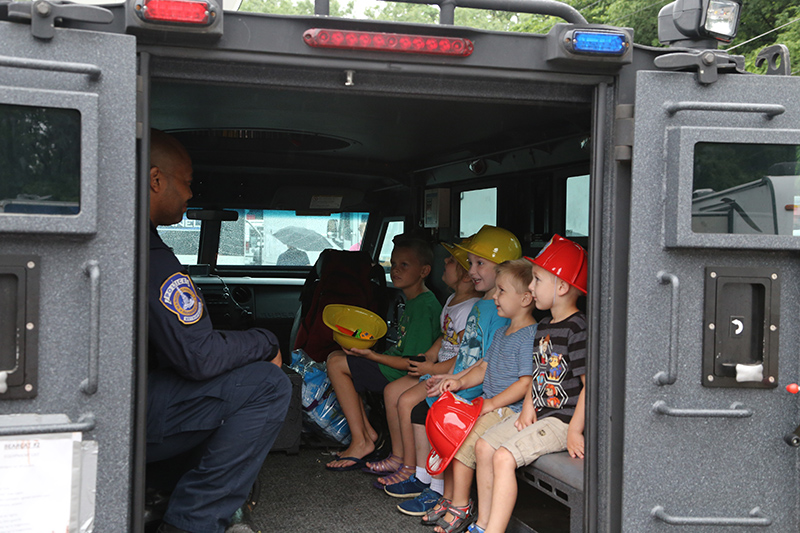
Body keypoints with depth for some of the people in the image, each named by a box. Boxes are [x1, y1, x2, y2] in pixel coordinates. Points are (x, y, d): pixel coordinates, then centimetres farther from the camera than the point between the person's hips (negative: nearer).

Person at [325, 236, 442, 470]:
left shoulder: (424, 306, -21)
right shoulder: (411, 300, 11)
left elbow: (412, 363, -23)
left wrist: (371, 355, -23)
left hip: (402, 375, -11)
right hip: (395, 364, 11)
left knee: (337, 364, -14)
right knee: (336, 356, 11)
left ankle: (361, 442, -8)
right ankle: (366, 430, 10)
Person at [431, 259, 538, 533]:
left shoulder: (530, 336, -16)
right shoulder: (501, 333, 15)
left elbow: (526, 382, -21)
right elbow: (484, 367, 20)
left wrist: (493, 403, -19)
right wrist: (461, 381, 3)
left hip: (510, 409, -9)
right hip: (488, 404, 9)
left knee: (464, 446, -18)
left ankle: (461, 508, -4)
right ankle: (449, 498, 12)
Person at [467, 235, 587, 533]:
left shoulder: (577, 329, -18)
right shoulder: (543, 327, 12)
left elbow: (590, 384, -20)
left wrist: (574, 431, -20)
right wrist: (528, 408, 4)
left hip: (563, 420, -10)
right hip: (540, 414, 10)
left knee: (504, 456, -23)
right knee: (484, 446, 7)